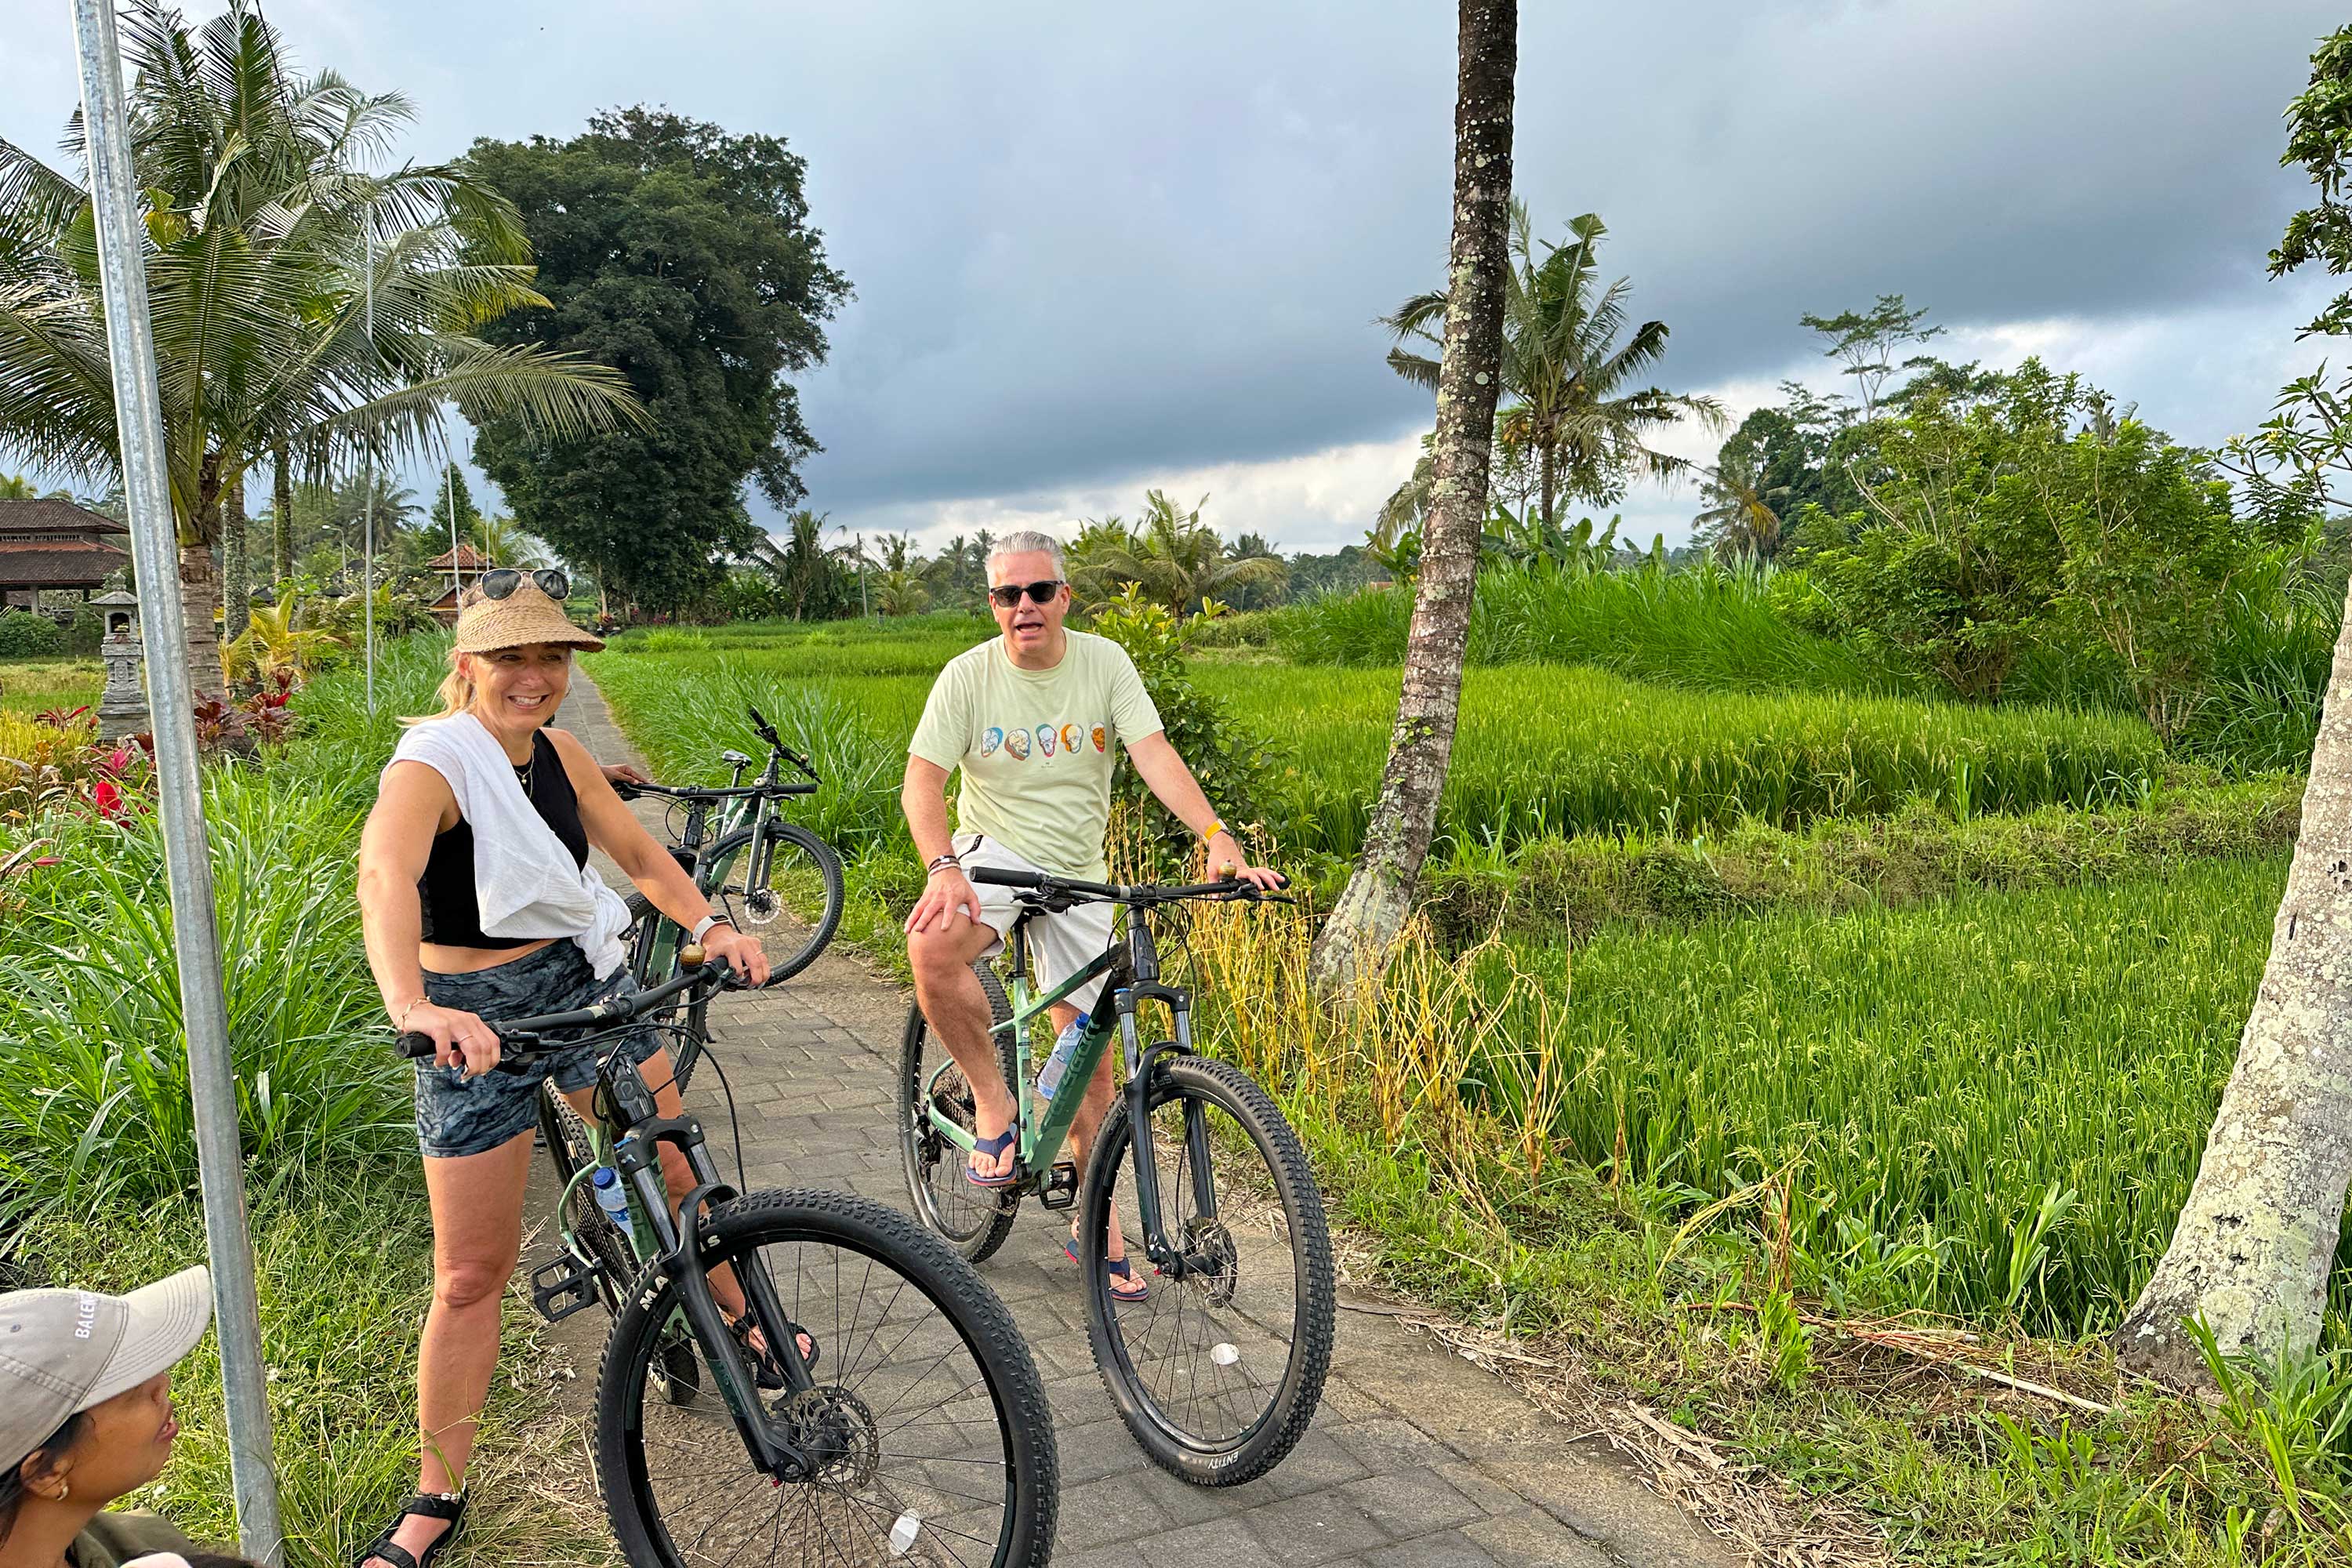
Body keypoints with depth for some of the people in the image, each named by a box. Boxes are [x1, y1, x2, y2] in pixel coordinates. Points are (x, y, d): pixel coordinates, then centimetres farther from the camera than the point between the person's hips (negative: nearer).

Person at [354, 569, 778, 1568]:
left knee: (675, 1179, 12)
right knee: (471, 1274, 2)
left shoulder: (559, 755, 2)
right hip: (472, 1018, -5)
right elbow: (384, 875, -38)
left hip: (584, 981, 5)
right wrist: (413, 1009, -56)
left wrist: (711, 927, -14)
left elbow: (642, 858, 6)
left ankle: (745, 1335, 37)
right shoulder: (432, 762, -19)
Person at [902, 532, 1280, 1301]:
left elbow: (1155, 755, -17)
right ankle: (994, 1103, -12)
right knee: (932, 945, -35)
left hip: (1077, 874, 2)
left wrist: (1219, 838, -33)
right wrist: (943, 867, -37)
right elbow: (922, 783, -16)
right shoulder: (967, 676, -9)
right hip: (994, 853, -1)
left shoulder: (1104, 662, -6)